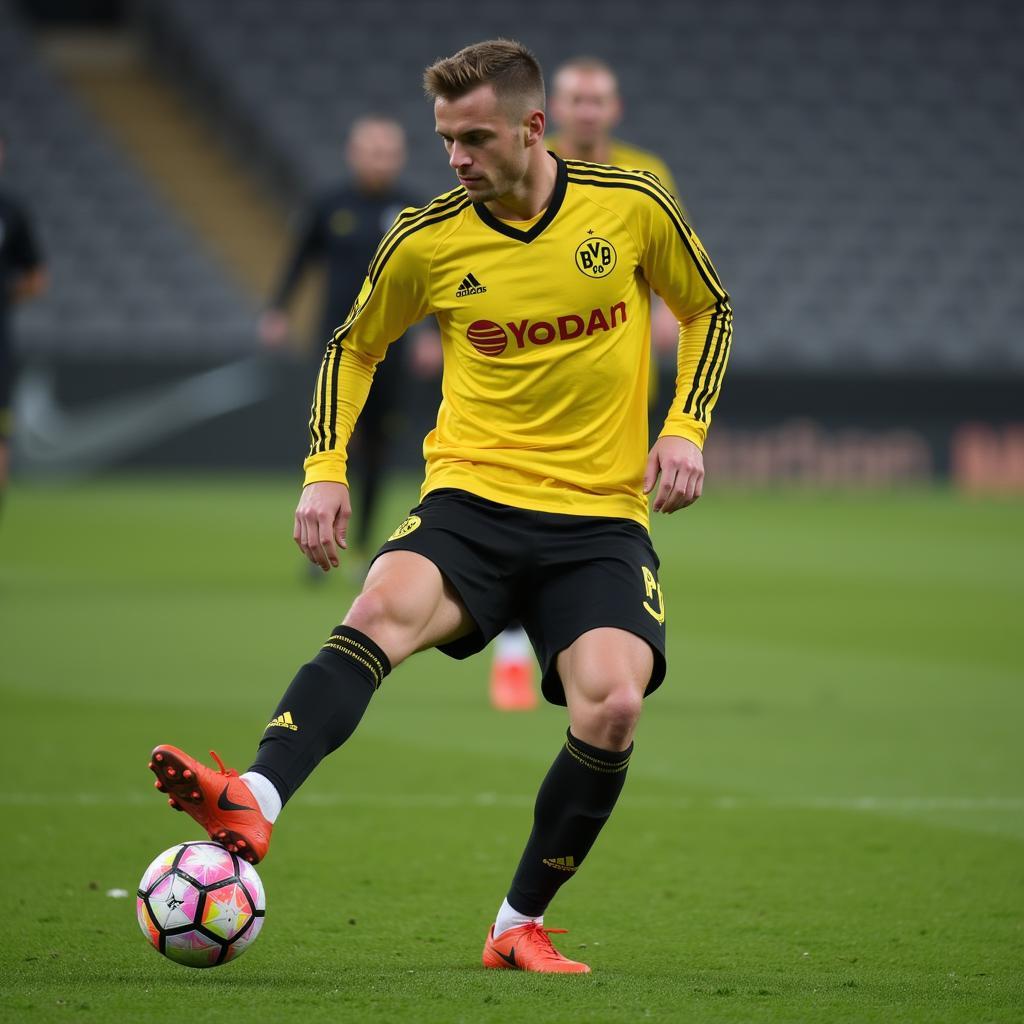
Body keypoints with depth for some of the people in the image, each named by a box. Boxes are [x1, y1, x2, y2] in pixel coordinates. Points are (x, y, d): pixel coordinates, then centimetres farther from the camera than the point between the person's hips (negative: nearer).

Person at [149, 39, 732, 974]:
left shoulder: (632, 206, -1)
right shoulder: (427, 241, 1)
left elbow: (709, 310, 15)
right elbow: (355, 346, 17)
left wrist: (685, 429, 1)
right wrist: (325, 468, 4)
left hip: (602, 518, 0)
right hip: (474, 499, 0)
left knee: (611, 707, -23)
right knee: (386, 606, -32)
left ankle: (519, 926, -1)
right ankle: (255, 804, -53)